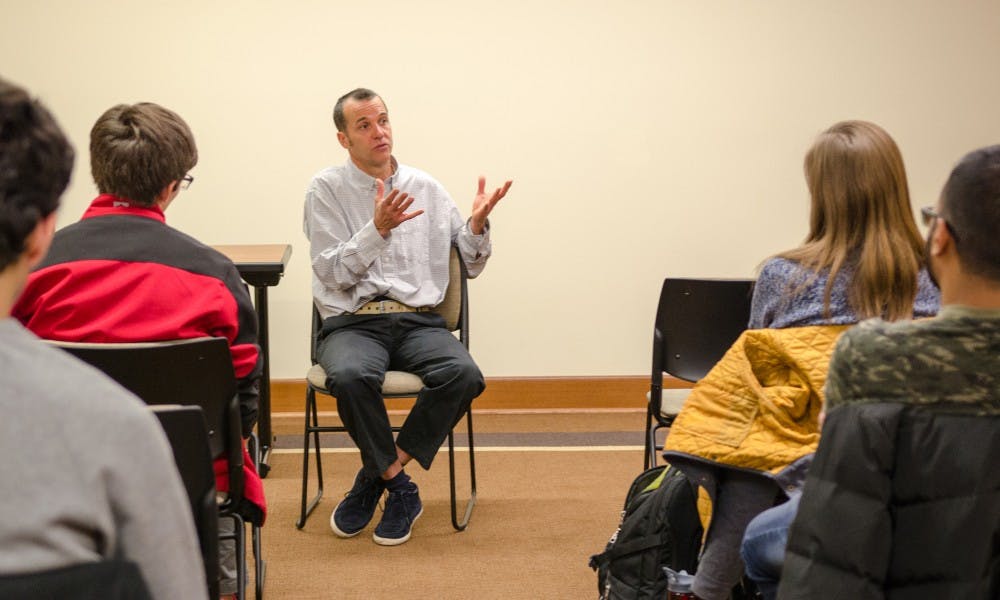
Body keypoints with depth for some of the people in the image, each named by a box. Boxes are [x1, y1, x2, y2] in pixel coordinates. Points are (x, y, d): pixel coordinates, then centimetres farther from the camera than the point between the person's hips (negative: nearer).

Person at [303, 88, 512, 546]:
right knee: (351, 376, -37)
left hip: (418, 321, 3)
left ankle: (378, 474, -14)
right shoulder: (327, 190, 5)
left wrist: (478, 223, -4)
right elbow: (332, 273, -5)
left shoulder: (426, 188, 13)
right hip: (352, 323, -2)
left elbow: (471, 265, 16)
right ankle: (400, 489, -15)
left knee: (463, 374, -29)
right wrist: (378, 229, -18)